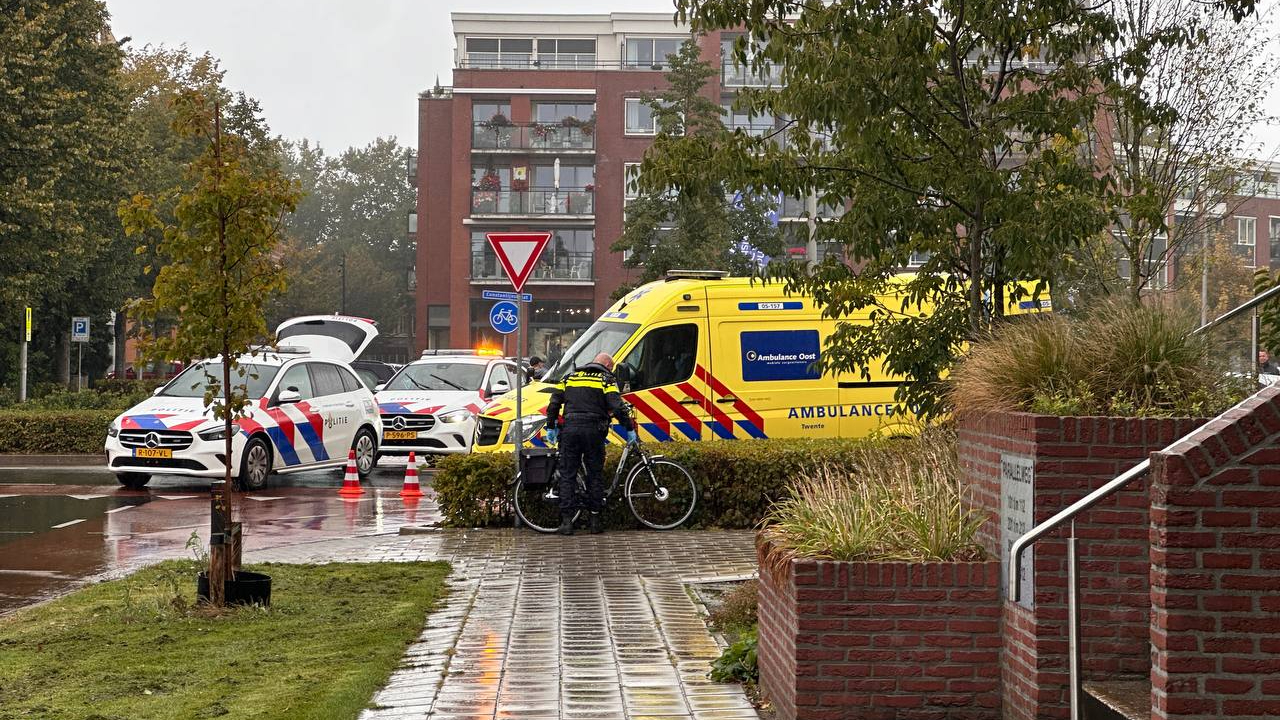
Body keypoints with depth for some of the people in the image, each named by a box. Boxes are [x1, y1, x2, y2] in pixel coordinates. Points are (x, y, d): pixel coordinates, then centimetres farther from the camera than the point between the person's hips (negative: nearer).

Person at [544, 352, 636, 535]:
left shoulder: (571, 376, 18)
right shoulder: (606, 379, 6)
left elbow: (554, 402, 14)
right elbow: (617, 407, -7)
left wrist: (551, 427, 20)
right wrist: (629, 429, 0)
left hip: (570, 429, 2)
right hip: (593, 430, -2)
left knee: (567, 475, 4)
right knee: (595, 474, 7)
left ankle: (566, 521, -2)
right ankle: (594, 520, 7)